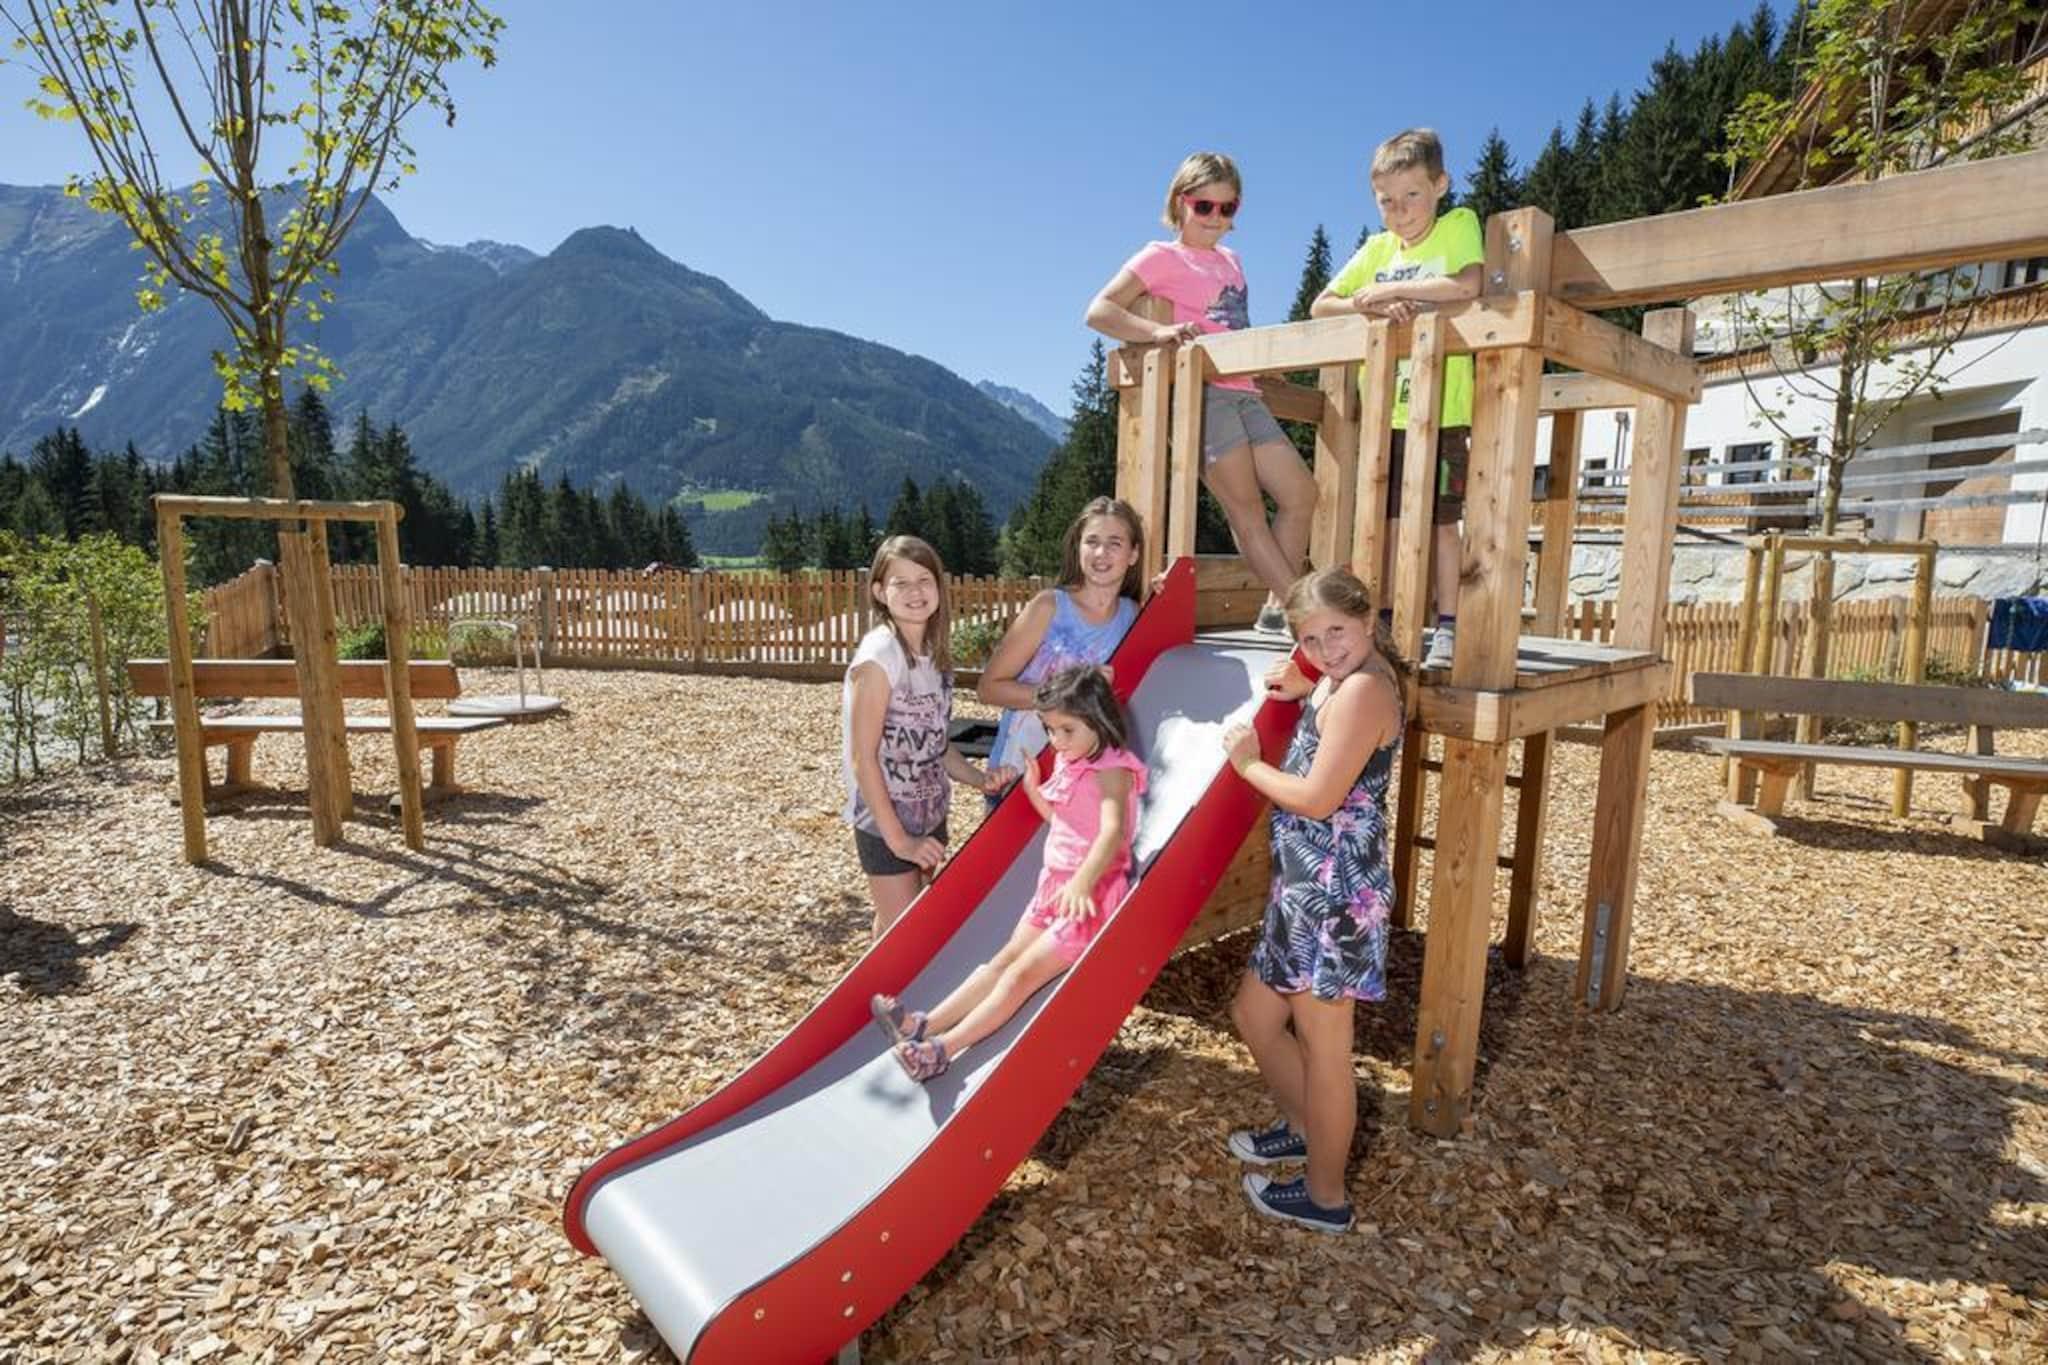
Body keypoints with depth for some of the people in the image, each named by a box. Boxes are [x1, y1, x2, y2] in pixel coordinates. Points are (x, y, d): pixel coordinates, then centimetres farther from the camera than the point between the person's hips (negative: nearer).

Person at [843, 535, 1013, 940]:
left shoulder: (934, 653, 2)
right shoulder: (878, 657, -20)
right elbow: (863, 758, -19)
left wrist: (979, 779, -3)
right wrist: (898, 840, -18)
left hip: (929, 817, 7)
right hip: (885, 822, -7)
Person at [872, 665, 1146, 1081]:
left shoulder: (1112, 770, -20)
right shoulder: (1068, 760, 8)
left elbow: (1112, 831, -38)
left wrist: (1082, 881, -53)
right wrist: (1032, 787, 7)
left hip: (1091, 895, -9)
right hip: (1055, 884, 9)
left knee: (1022, 973, -11)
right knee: (1003, 961, 5)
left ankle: (943, 1049, -14)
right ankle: (926, 1024, 1)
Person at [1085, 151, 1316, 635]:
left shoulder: (1229, 259, 24)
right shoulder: (1163, 256, 3)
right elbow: (1098, 311, -9)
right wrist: (1158, 331, -23)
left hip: (1243, 391, 8)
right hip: (1199, 390, -8)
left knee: (1300, 493, 1)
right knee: (1247, 509, -8)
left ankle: (1279, 608, 9)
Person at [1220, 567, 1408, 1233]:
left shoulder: (1363, 689, -19)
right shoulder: (1342, 683, 11)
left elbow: (1317, 799, -22)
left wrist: (1248, 763, -8)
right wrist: (1303, 689, 16)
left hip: (1334, 891, -10)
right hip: (1308, 886, 10)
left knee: (1323, 1050, 6)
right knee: (1253, 1015, 22)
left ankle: (1324, 1197, 26)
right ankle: (1305, 1127, 44)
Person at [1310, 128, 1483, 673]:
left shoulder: (1459, 226, 0)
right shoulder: (1376, 248, 12)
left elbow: (1468, 285, -19)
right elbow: (1320, 306, 5)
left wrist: (1391, 288, -14)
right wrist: (1373, 306, -12)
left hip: (1441, 411, -4)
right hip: (1384, 412, 5)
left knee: (1440, 521, -1)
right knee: (1389, 519, 9)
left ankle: (1446, 630, 5)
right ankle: (1388, 622, 18)